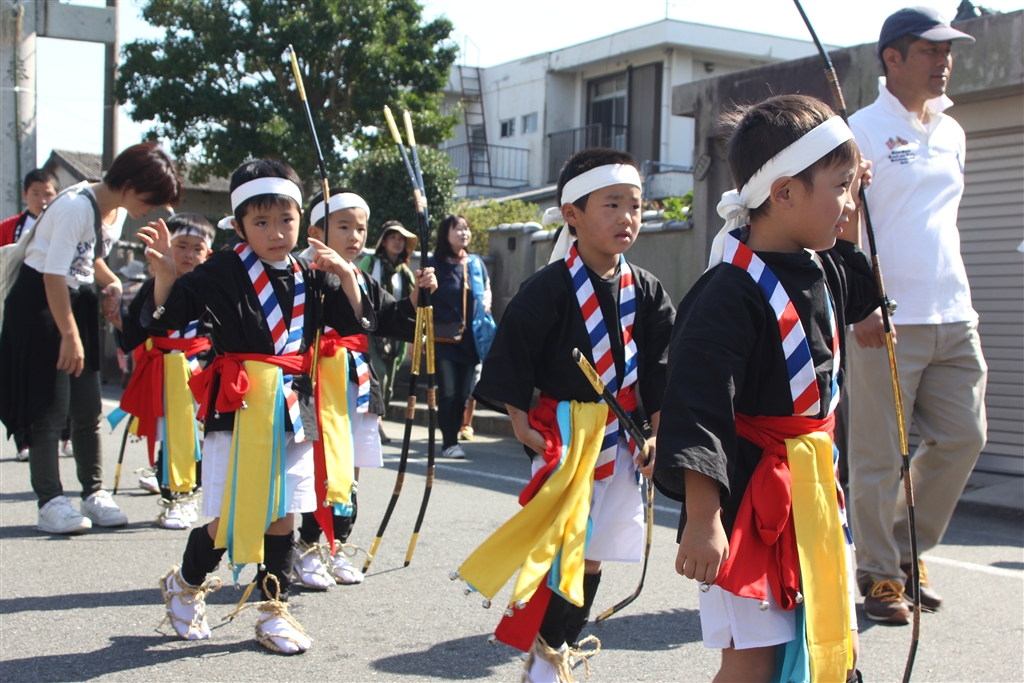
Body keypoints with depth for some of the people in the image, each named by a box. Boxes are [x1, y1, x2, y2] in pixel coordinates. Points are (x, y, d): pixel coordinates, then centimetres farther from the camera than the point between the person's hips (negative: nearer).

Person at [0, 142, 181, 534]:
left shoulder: (118, 212, 4)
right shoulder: (77, 206, -23)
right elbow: (53, 274, -23)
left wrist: (110, 282, -1)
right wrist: (70, 335, -21)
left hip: (79, 301, 8)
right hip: (40, 302, -8)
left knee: (88, 406, 7)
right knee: (51, 407, -6)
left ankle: (94, 493, 16)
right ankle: (50, 500, 0)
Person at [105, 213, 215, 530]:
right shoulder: (153, 287, 4)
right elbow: (135, 334, 4)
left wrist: (206, 362, -12)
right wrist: (119, 321, -13)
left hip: (199, 371, 0)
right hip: (163, 374, 0)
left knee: (197, 436, 1)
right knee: (169, 438, 2)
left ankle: (188, 496, 14)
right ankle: (170, 499, 11)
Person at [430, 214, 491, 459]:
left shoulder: (476, 263, 8)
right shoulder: (436, 264, -4)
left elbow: (487, 289, 22)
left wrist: (485, 304, 1)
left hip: (470, 338, 4)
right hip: (444, 338, -4)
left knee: (463, 392, 7)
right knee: (448, 391, -6)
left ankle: (453, 437, 20)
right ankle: (449, 442, 2)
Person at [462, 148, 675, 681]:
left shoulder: (645, 291, 3)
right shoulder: (549, 288, -12)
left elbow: (661, 368, 9)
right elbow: (510, 357, -8)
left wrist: (655, 434, 4)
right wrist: (521, 424, -9)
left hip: (621, 435, 5)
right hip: (562, 433, -5)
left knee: (593, 554, 11)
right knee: (559, 547, -5)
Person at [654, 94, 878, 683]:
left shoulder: (825, 271, 7)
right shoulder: (731, 294, -21)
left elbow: (866, 286, 32)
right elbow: (697, 411, -25)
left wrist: (853, 204, 18)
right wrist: (702, 521, -28)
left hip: (814, 487, 9)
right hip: (752, 497, -8)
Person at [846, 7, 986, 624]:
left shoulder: (951, 133, 17)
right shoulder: (863, 130, -4)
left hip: (954, 318, 7)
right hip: (887, 320, -7)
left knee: (964, 438, 7)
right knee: (879, 455, -2)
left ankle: (909, 553, 24)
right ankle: (880, 577, 11)